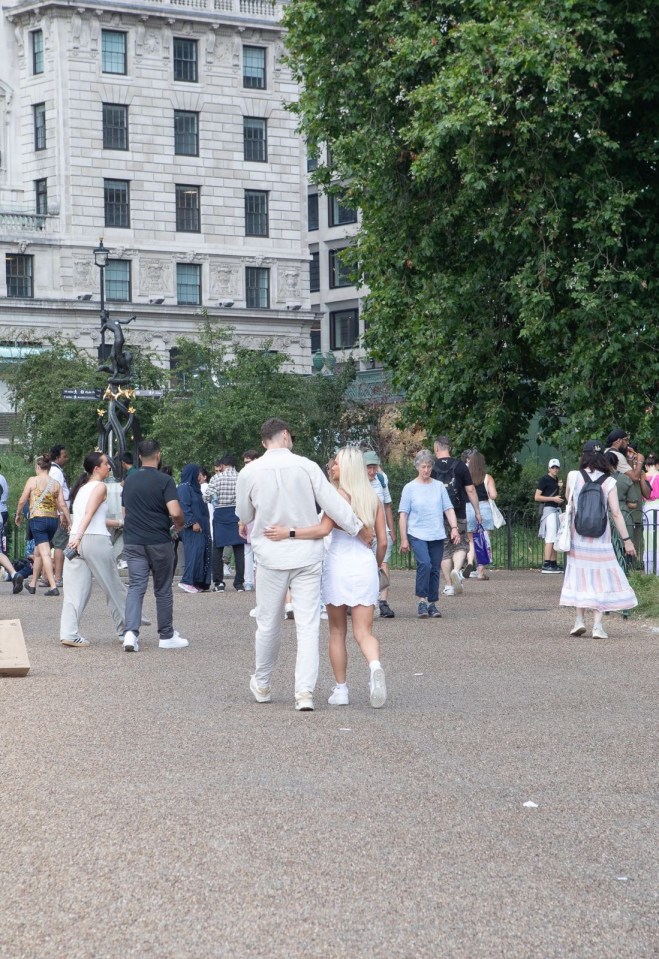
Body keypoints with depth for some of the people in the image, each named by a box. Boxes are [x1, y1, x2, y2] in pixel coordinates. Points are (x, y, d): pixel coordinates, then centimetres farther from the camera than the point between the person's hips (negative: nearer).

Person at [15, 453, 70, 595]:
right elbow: (62, 505, 3)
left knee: (45, 553, -9)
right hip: (53, 520, 5)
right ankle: (32, 584, 30)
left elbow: (22, 500, -1)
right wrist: (69, 521, 9)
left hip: (38, 519, -5)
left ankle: (53, 586, -20)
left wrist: (18, 514, 15)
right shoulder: (56, 484, 7)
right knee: (38, 552, 20)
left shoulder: (33, 480, -3)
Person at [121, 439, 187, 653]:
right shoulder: (164, 481, -9)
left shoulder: (129, 481, 8)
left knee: (135, 587, 0)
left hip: (133, 542, 4)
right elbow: (175, 512, -18)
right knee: (163, 590, 8)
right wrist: (180, 524, 2)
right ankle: (166, 636, 17)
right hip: (159, 542, -3)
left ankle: (131, 632, -19)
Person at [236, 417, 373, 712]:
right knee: (308, 624, 1)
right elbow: (333, 504, -5)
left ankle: (262, 685, 29)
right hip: (307, 555, -1)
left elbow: (244, 515, 9)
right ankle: (305, 691, -8)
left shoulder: (249, 473, -4)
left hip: (271, 555, 1)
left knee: (268, 623, 14)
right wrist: (360, 530, 7)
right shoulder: (306, 467, -6)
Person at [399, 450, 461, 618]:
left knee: (435, 570, 4)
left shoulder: (439, 486, 9)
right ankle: (422, 601, -17)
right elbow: (403, 515, 2)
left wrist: (454, 528, -5)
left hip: (437, 535, 3)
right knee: (425, 563, -23)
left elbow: (448, 509, 9)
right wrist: (404, 539, -3)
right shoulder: (410, 488, 2)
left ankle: (432, 604, 15)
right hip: (417, 535, -3)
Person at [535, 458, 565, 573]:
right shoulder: (544, 479, -7)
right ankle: (546, 565, -19)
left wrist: (560, 488, 8)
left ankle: (553, 564, 12)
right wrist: (553, 498, -16)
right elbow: (537, 497, -13)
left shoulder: (556, 480, 18)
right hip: (548, 509, -9)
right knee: (551, 537, -15)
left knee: (555, 538, 9)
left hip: (556, 510, 9)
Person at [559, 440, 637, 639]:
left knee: (580, 576, 14)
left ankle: (579, 619, 9)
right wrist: (627, 539, -3)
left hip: (578, 538, 1)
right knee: (601, 578, 4)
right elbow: (616, 513, -8)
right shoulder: (609, 481, -6)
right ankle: (597, 625, -3)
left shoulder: (573, 476, -4)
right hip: (601, 538, -1)